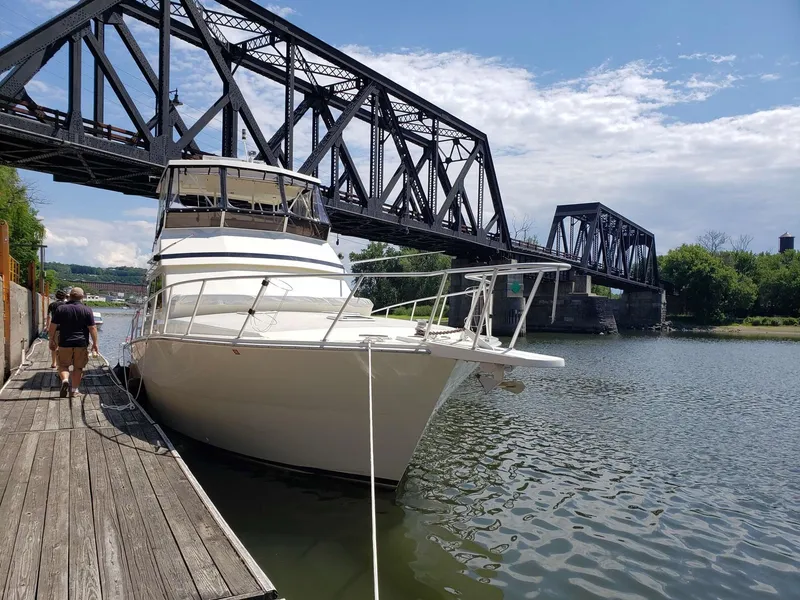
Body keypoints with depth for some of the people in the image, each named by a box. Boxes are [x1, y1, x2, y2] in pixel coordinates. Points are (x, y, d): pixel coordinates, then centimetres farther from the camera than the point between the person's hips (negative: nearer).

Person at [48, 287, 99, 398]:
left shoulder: (60, 308, 2)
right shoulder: (87, 310, -2)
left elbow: (52, 326, 4)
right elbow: (92, 328, -5)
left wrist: (51, 340, 15)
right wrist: (95, 343, 2)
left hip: (65, 343, 1)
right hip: (81, 343, -1)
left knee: (63, 365, 14)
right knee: (78, 367, 9)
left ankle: (65, 380, -12)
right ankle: (74, 390, 12)